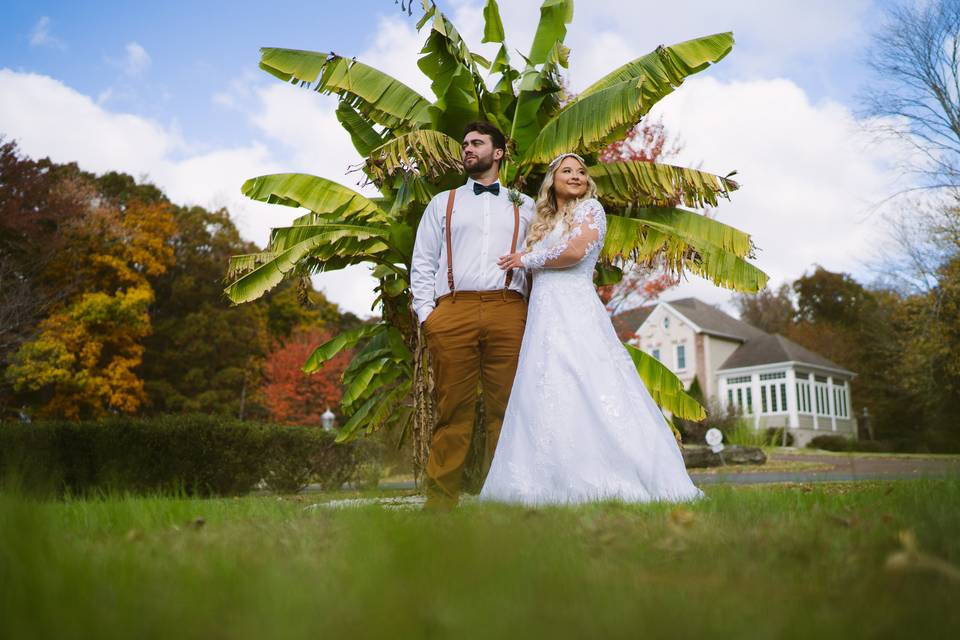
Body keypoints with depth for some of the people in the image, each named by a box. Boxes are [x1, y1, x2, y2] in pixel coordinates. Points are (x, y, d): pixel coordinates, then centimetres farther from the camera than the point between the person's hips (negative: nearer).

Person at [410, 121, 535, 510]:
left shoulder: (524, 207, 21)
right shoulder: (443, 203, 22)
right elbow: (422, 263, 15)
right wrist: (426, 312, 1)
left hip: (509, 313, 0)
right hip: (453, 312, 0)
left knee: (505, 410, -2)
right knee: (453, 411, -3)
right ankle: (440, 499, 2)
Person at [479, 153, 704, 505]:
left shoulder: (589, 208, 6)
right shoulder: (545, 220, 26)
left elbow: (574, 251, -12)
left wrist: (527, 259, -1)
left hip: (575, 312, -7)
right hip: (544, 315, 7)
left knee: (582, 393, -15)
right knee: (546, 394, -1)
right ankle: (556, 484, -1)